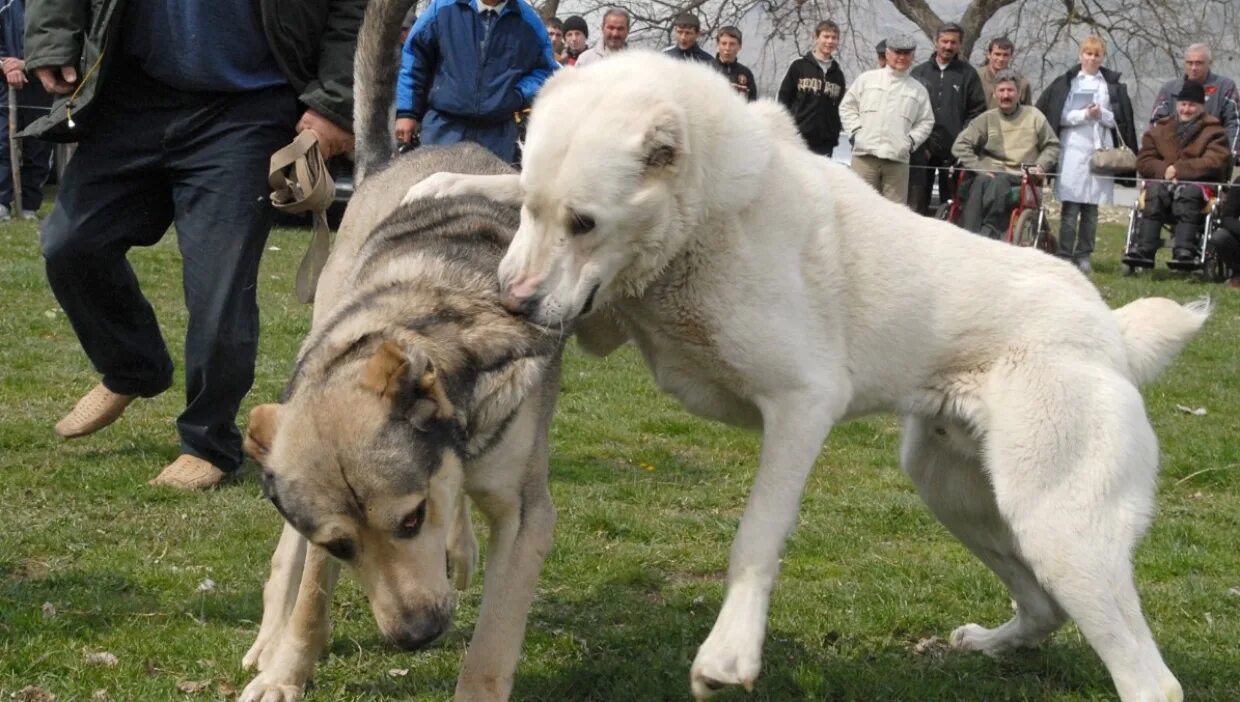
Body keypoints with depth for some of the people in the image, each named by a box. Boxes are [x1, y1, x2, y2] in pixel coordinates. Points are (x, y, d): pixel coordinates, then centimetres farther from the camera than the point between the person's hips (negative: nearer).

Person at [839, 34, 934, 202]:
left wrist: (911, 140, 0)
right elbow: (847, 106, 13)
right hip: (865, 154, -1)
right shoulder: (867, 79, 12)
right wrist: (856, 130, 0)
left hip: (897, 158, 1)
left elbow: (926, 121, 16)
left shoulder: (918, 90, 15)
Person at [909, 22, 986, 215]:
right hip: (921, 150, 1)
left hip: (953, 151, -1)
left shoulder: (968, 74, 7)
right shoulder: (919, 73, 11)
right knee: (916, 202, 0)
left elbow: (978, 112, 3)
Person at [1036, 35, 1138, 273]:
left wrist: (1101, 115, -7)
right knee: (1071, 203, -8)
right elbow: (1061, 116, 1)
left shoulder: (1113, 85, 13)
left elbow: (1120, 120, 10)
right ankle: (1065, 255, -6)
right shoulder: (1066, 82, 7)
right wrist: (1084, 115, -10)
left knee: (1092, 205, 2)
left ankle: (1084, 255, 7)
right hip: (1073, 148, -2)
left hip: (1101, 149, 2)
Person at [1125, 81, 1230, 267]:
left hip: (1200, 186, -2)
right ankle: (1144, 250, -43)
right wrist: (1165, 170, -10)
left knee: (1187, 192, -38)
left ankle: (1184, 252, -49)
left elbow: (1214, 163, -5)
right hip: (1162, 182, 2)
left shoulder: (1213, 131, 11)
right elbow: (1143, 161, 12)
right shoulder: (1159, 130, 21)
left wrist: (1179, 170, -13)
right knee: (1155, 191, -33)